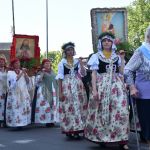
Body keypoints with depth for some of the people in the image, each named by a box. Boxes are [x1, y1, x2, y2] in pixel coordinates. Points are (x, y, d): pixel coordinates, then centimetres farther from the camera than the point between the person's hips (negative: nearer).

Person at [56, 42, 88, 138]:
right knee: (68, 108, -4)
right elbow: (60, 78, 1)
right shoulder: (62, 63, 4)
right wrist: (60, 92, -6)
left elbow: (83, 74, -1)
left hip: (78, 87, 2)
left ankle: (77, 129, 6)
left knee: (78, 107, 0)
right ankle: (69, 130, 0)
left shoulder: (77, 61, 9)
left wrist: (81, 63, -11)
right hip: (67, 87, -2)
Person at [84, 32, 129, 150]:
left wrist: (123, 86, 4)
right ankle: (102, 138, 14)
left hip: (117, 85, 2)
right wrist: (94, 89, -10)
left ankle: (122, 140, -7)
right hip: (101, 85, -2)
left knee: (120, 111, -9)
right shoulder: (96, 57, 5)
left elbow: (120, 73, 15)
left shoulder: (117, 57, 13)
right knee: (101, 111, 0)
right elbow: (94, 74, 0)